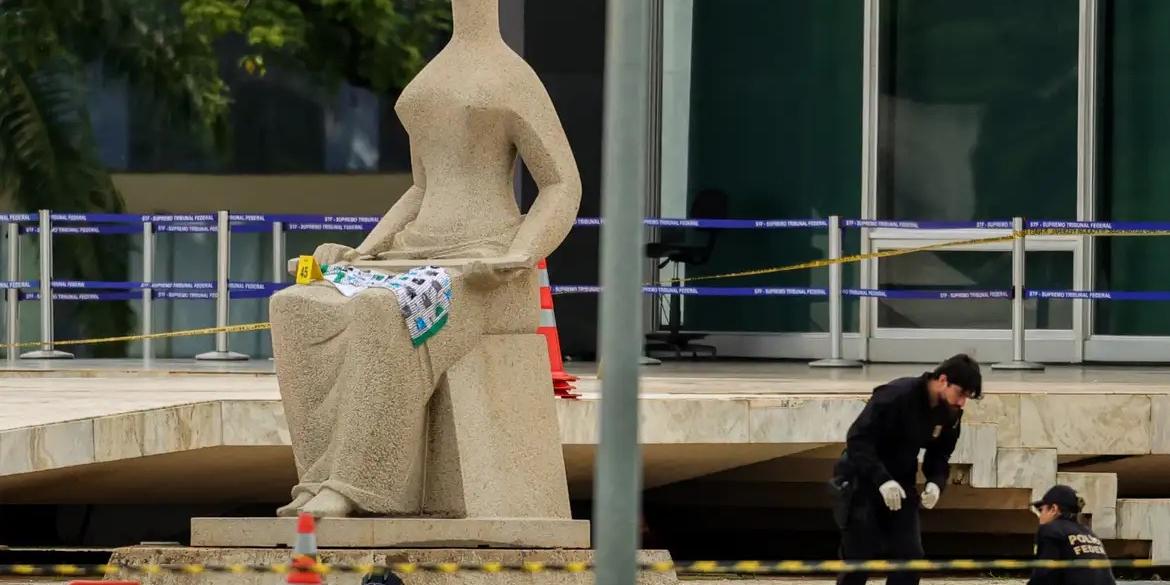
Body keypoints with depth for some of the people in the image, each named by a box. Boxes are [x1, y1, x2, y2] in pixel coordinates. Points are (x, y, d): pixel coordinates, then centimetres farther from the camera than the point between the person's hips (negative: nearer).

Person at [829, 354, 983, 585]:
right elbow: (857, 439, -26)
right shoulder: (896, 396, -26)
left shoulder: (950, 414, -3)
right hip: (862, 481, -6)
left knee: (909, 557, -4)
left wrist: (936, 483, -13)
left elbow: (940, 455, 9)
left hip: (900, 486, 6)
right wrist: (881, 480, -35)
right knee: (858, 563, -4)